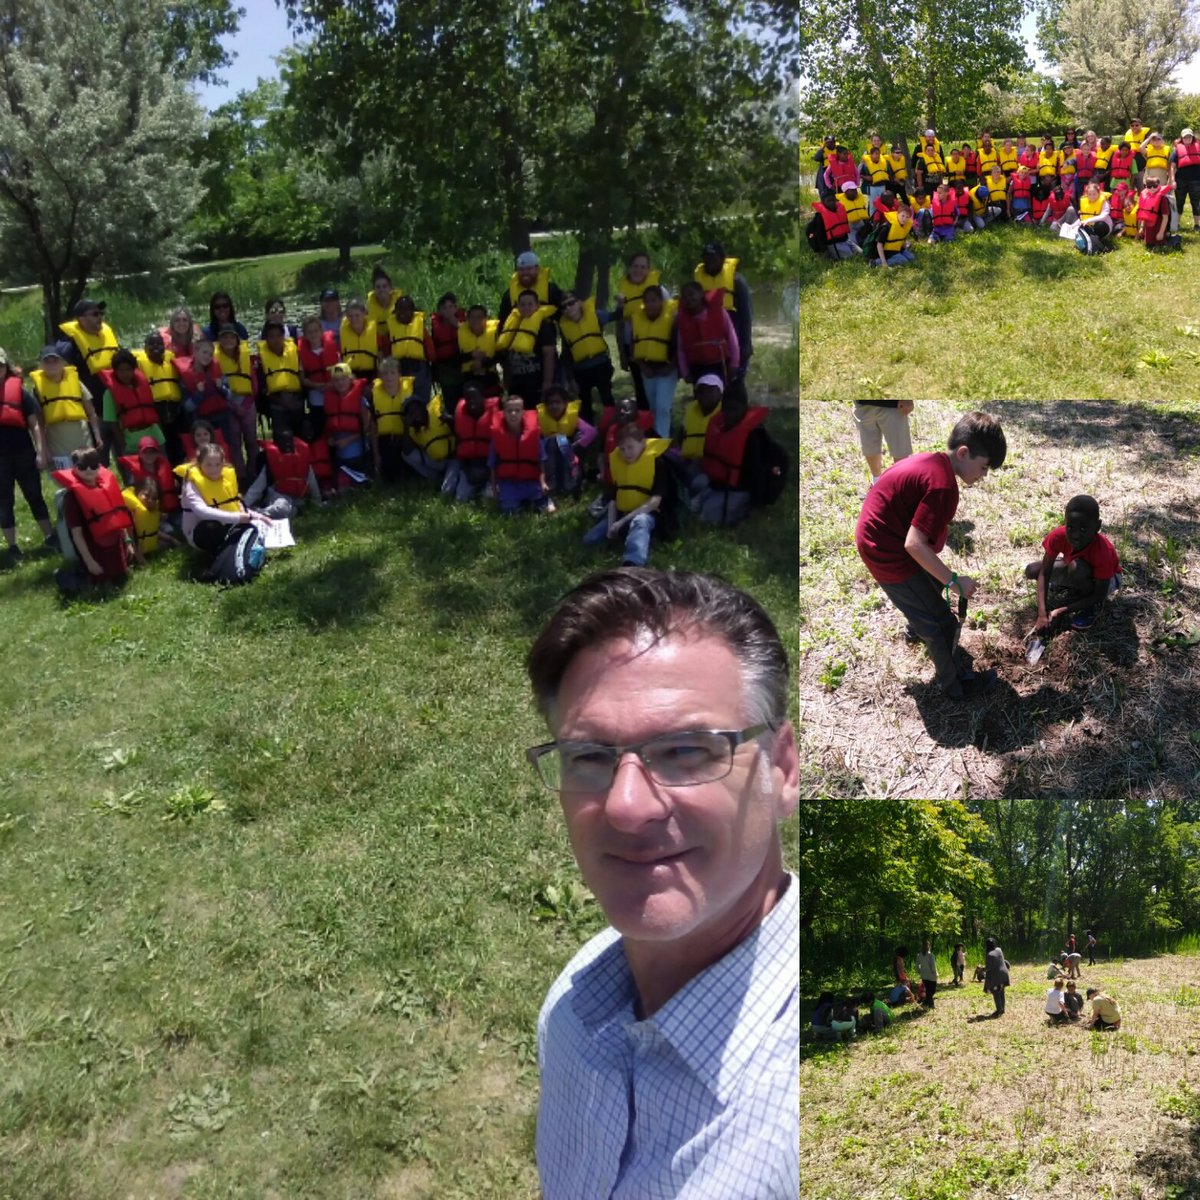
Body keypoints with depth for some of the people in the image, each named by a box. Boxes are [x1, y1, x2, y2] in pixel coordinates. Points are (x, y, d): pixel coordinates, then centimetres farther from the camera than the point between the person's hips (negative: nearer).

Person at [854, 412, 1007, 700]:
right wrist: (955, 581, -19)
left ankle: (917, 629, 60)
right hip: (888, 554, -9)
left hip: (873, 534, 9)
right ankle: (956, 684, 23)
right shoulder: (943, 485, -26)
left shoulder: (929, 461, 3)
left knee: (934, 581, 34)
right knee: (941, 623, 4)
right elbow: (915, 545, -29)